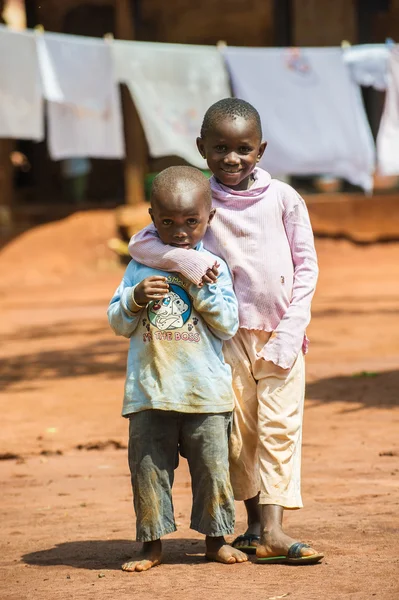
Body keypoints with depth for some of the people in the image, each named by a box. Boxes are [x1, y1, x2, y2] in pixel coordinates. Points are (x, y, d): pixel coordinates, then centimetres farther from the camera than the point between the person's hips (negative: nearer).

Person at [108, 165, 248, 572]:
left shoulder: (214, 266, 2)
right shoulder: (141, 265, 6)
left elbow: (228, 325, -4)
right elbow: (119, 325, 6)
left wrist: (200, 288, -14)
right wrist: (136, 298, -13)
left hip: (205, 390, -1)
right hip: (149, 390, 1)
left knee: (212, 465, 4)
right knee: (148, 467, 3)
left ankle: (215, 538, 19)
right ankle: (152, 544, 13)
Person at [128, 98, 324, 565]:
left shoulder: (282, 198, -3)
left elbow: (306, 265, 1)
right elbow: (139, 243, -9)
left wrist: (291, 329, -8)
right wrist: (185, 258, -27)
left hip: (281, 333, 0)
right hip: (229, 331, 0)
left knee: (279, 426, -6)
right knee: (239, 430, 5)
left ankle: (272, 531, -11)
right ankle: (255, 522, 19)